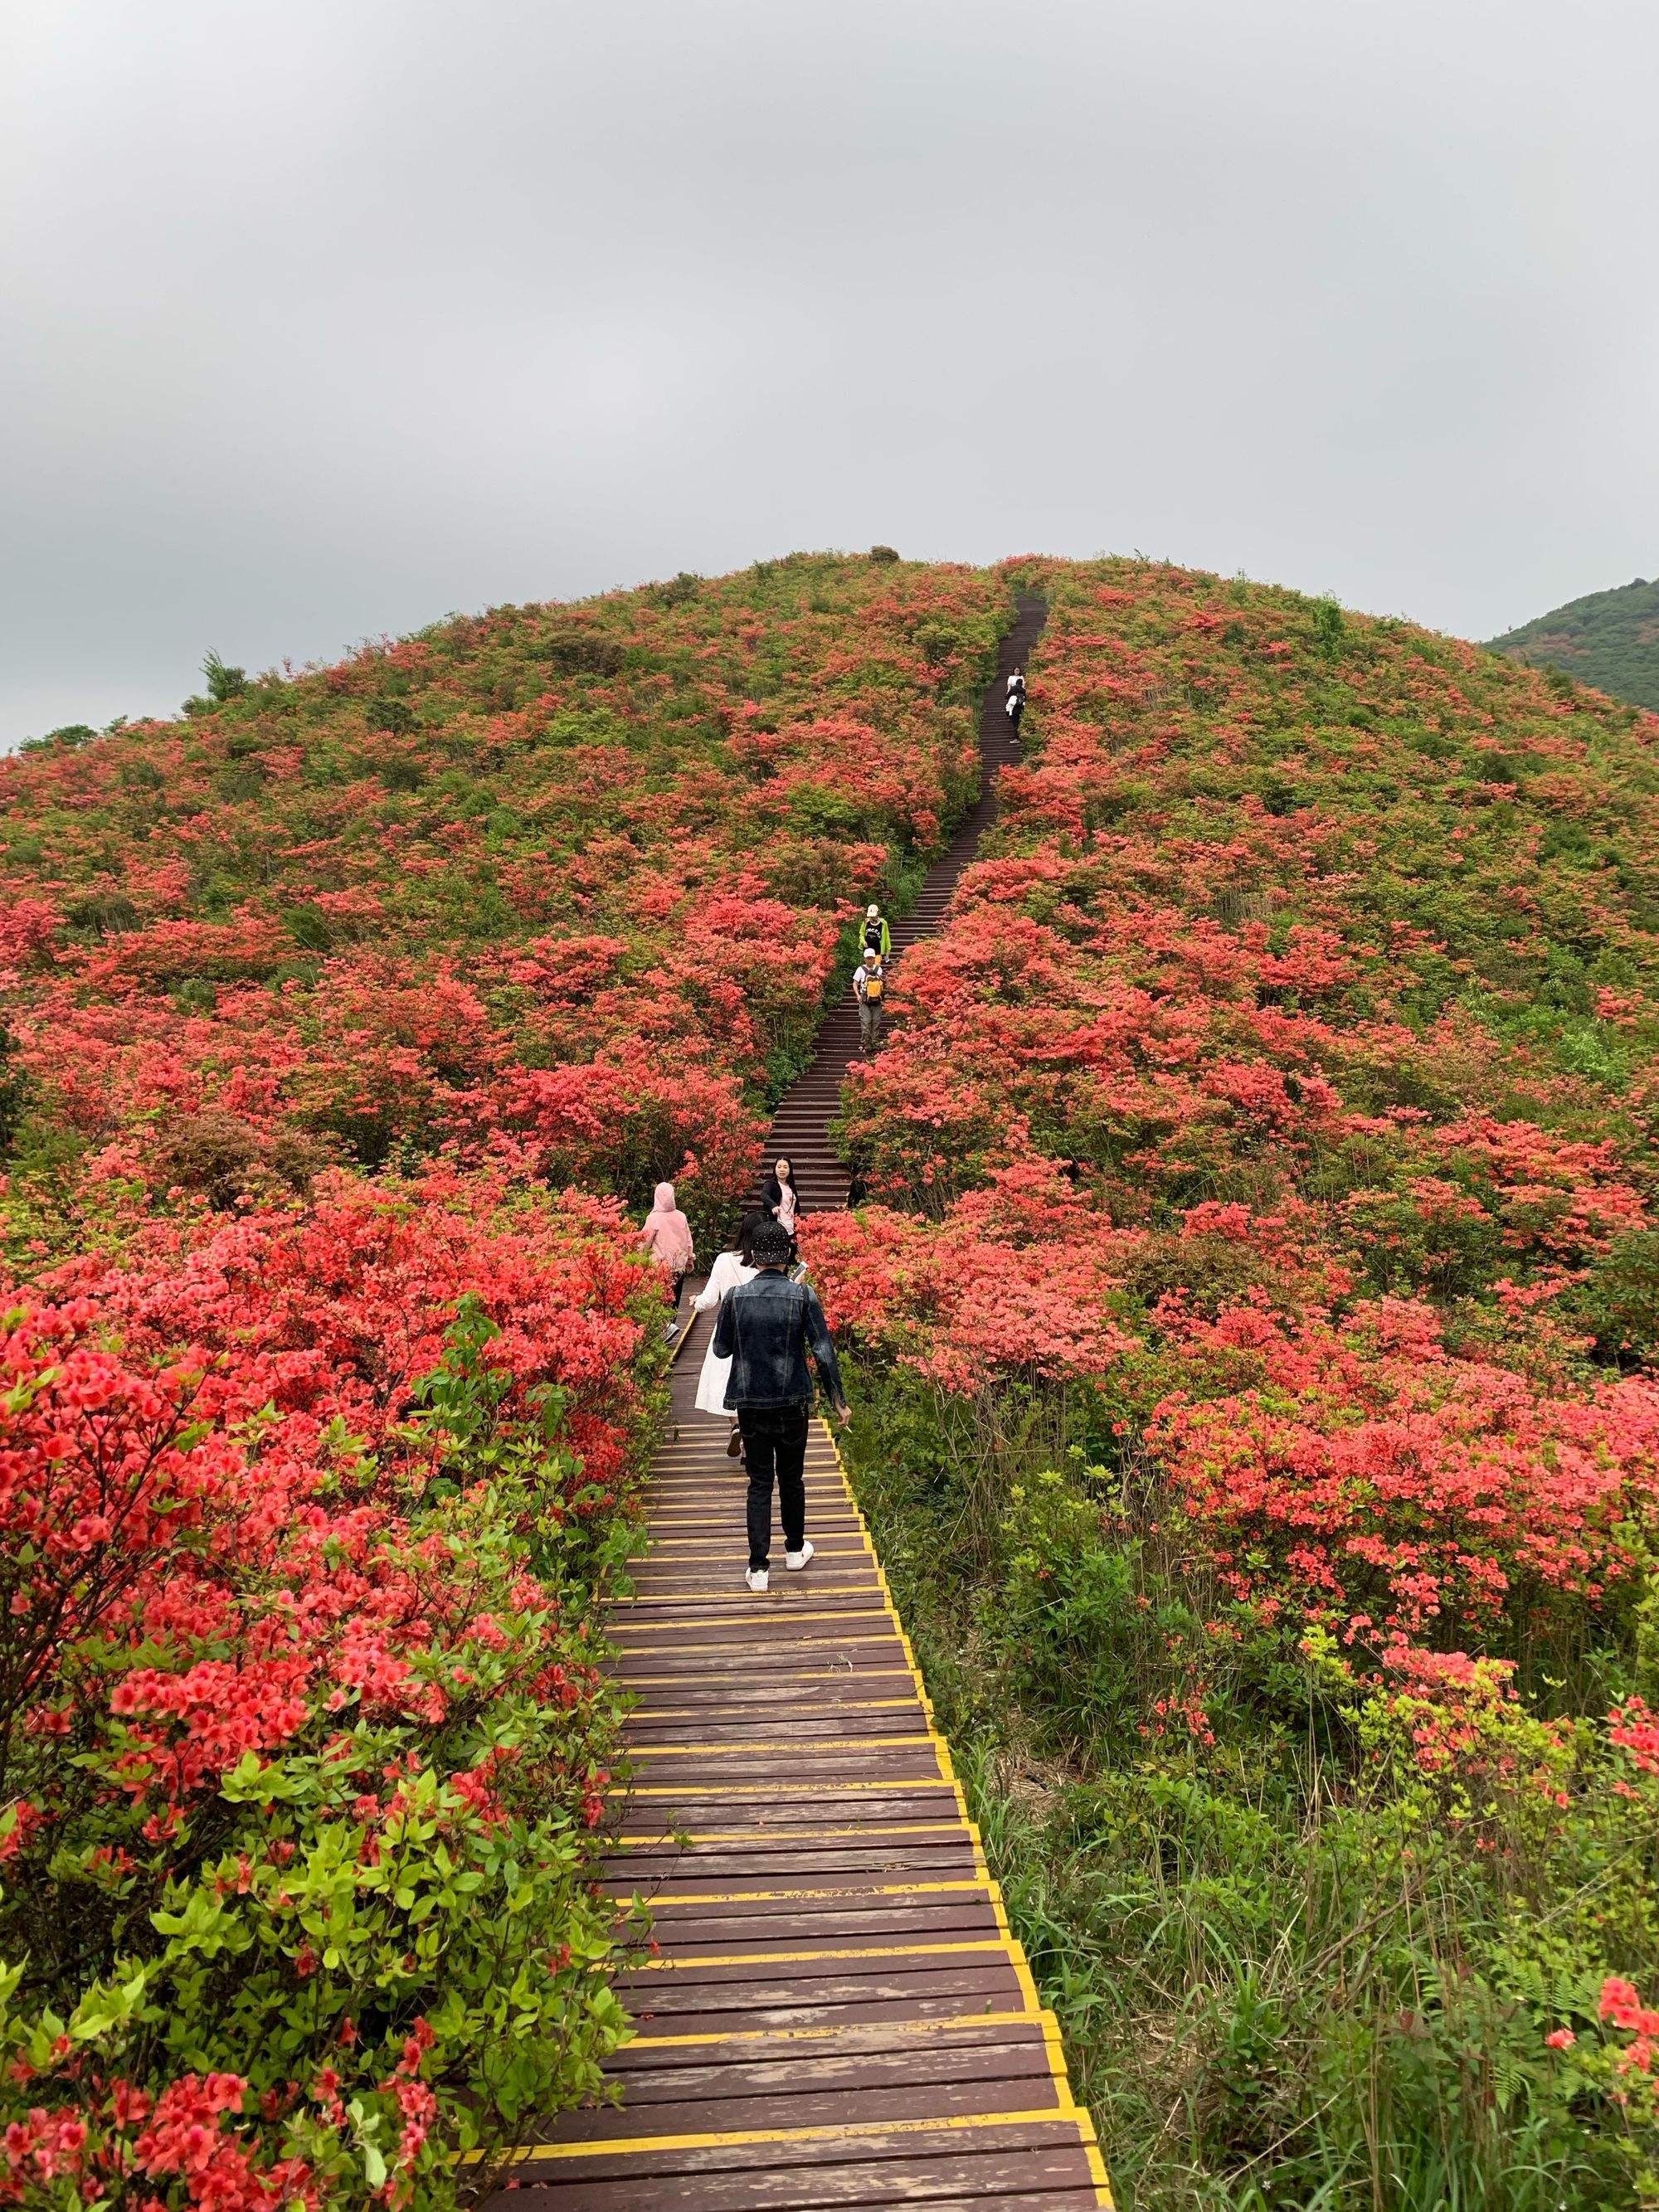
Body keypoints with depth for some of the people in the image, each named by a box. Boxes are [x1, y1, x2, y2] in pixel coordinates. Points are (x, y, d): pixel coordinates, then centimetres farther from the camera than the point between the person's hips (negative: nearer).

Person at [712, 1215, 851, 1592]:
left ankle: (758, 1567, 8)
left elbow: (721, 1349, 3)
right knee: (791, 1478, 18)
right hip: (792, 1402, 0)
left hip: (750, 1404, 0)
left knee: (759, 1483, 9)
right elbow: (823, 1352, -9)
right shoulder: (803, 1296, -9)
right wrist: (839, 1400, -1)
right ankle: (795, 1550, 34)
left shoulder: (735, 1297, -7)